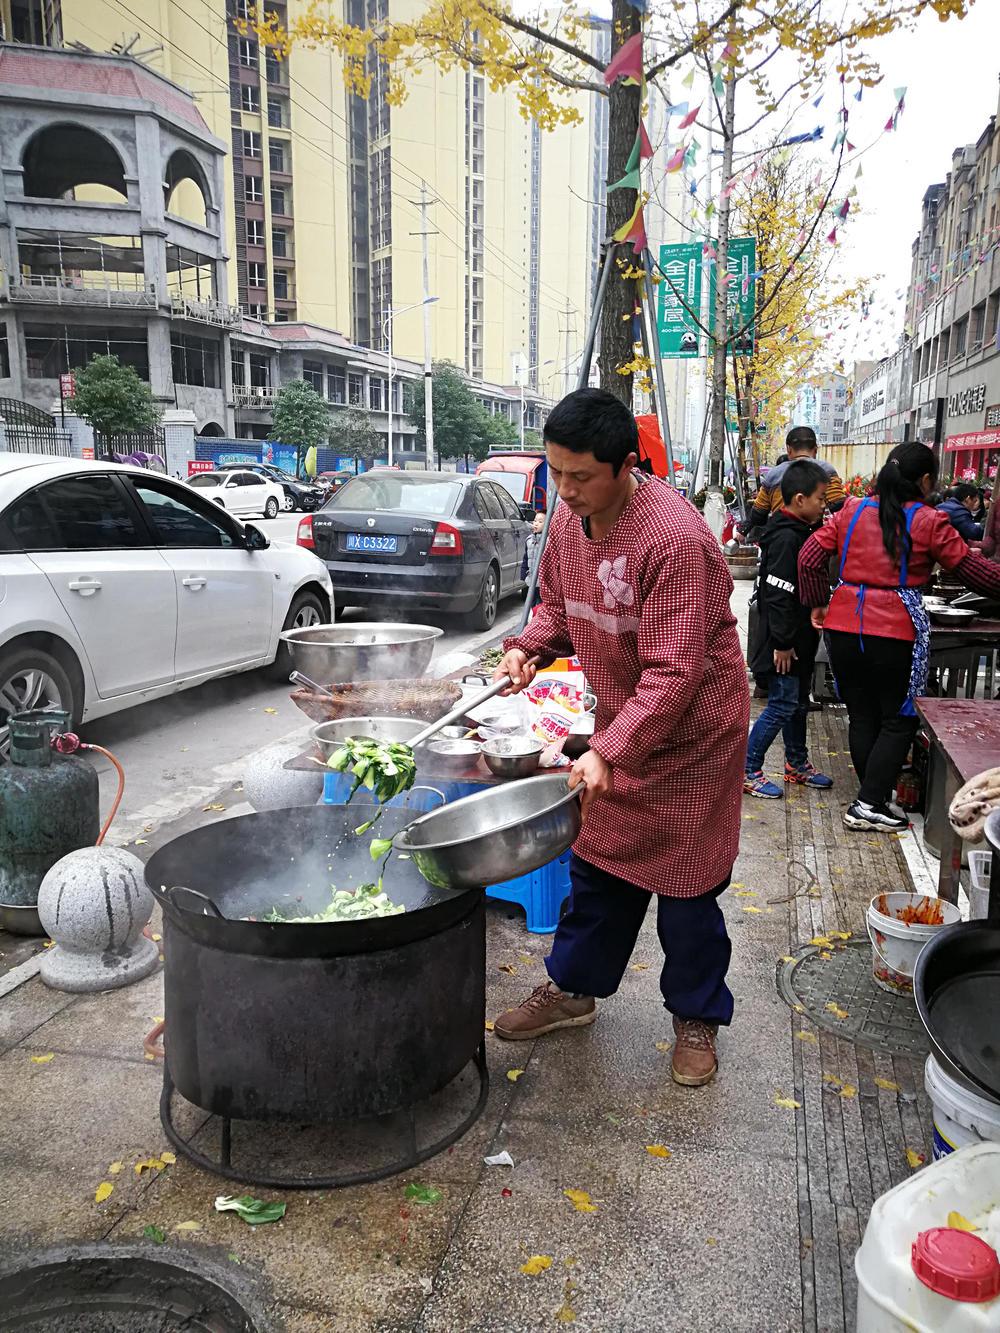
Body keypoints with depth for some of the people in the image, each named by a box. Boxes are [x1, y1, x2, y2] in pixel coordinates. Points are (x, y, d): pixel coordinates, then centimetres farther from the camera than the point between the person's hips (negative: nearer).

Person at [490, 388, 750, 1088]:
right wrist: (529, 646, -8)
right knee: (597, 858, 16)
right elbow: (560, 605, 12)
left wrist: (609, 752, -36)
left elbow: (675, 673, -30)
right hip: (619, 720, 7)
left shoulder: (675, 538, -29)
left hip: (692, 732, -7)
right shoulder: (570, 518, -3)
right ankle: (574, 987, 35)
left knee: (686, 885, 6)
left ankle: (697, 1018, 28)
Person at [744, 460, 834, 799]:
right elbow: (777, 594, -24)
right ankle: (747, 771, 5)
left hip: (800, 638, 10)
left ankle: (797, 763, 33)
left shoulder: (803, 531, 11)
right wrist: (782, 642, -23)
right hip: (784, 641, -10)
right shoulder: (785, 537, -21)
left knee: (799, 702, 19)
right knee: (782, 705, -3)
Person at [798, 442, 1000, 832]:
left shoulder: (852, 512, 7)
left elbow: (809, 557, 3)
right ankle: (869, 805, 5)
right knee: (898, 720, 8)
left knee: (861, 716, 14)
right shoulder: (928, 522, -4)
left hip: (844, 625, 5)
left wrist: (818, 603, 13)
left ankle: (874, 798, 23)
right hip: (895, 630, -4)